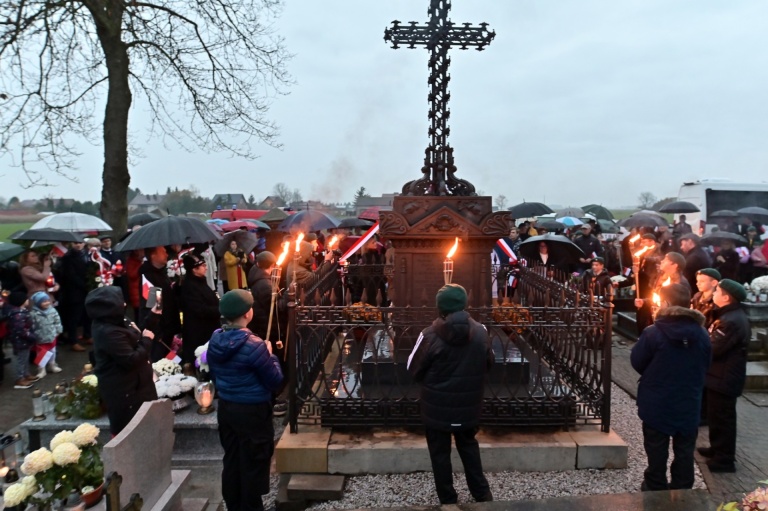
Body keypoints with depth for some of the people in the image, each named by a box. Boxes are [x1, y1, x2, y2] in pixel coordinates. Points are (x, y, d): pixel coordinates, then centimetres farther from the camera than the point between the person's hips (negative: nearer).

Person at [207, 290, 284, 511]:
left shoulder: (214, 341, -2)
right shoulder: (254, 345, -24)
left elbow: (214, 375, 11)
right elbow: (275, 381, -15)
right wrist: (270, 356, -2)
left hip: (225, 408, 7)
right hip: (253, 412, -7)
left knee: (231, 461, 19)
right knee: (253, 464, 8)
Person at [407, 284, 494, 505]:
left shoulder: (430, 336, -20)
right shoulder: (480, 332, -10)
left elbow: (414, 370, -9)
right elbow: (488, 364, 6)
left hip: (437, 407, -3)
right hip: (469, 405, 4)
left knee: (440, 453, 14)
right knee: (468, 445, 26)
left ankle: (448, 500, 26)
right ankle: (482, 493, 32)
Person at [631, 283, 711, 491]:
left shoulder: (653, 333, -20)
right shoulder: (701, 334, -6)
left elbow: (637, 362, -10)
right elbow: (705, 366, 7)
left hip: (657, 404, -3)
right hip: (689, 404, 3)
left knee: (657, 450, 12)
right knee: (684, 450, 16)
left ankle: (655, 489, 25)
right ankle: (682, 490, 28)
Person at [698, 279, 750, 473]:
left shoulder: (732, 321, -26)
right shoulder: (731, 315, 9)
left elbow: (713, 349, -26)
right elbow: (716, 342, 12)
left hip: (724, 378, -10)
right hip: (722, 375, 10)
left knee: (722, 417, 1)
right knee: (717, 415, 22)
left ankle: (724, 459, 12)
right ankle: (718, 448, 36)